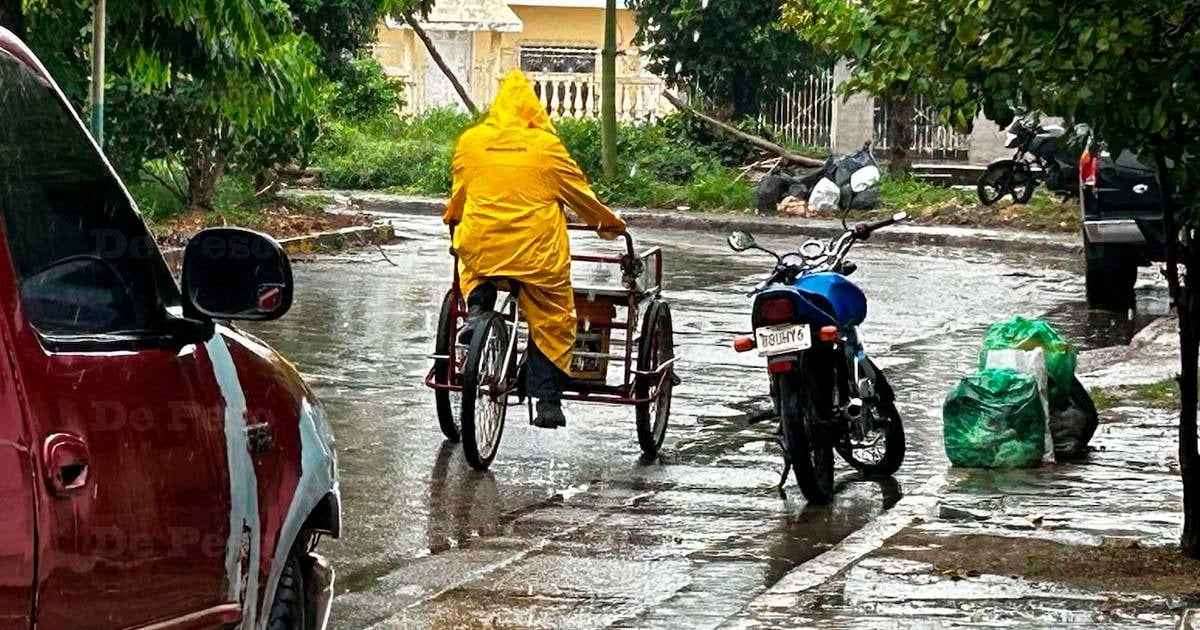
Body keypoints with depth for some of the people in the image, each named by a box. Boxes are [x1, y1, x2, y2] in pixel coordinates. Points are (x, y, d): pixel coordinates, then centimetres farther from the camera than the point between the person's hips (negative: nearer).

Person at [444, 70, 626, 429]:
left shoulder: (470, 142, 3)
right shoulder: (546, 145, -3)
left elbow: (459, 191, 17)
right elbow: (578, 191, 7)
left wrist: (453, 219, 39)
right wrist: (608, 222, 24)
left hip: (481, 247, 2)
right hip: (537, 252, -2)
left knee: (473, 272, 37)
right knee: (550, 323, 10)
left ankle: (476, 309, 9)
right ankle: (548, 402, 4)